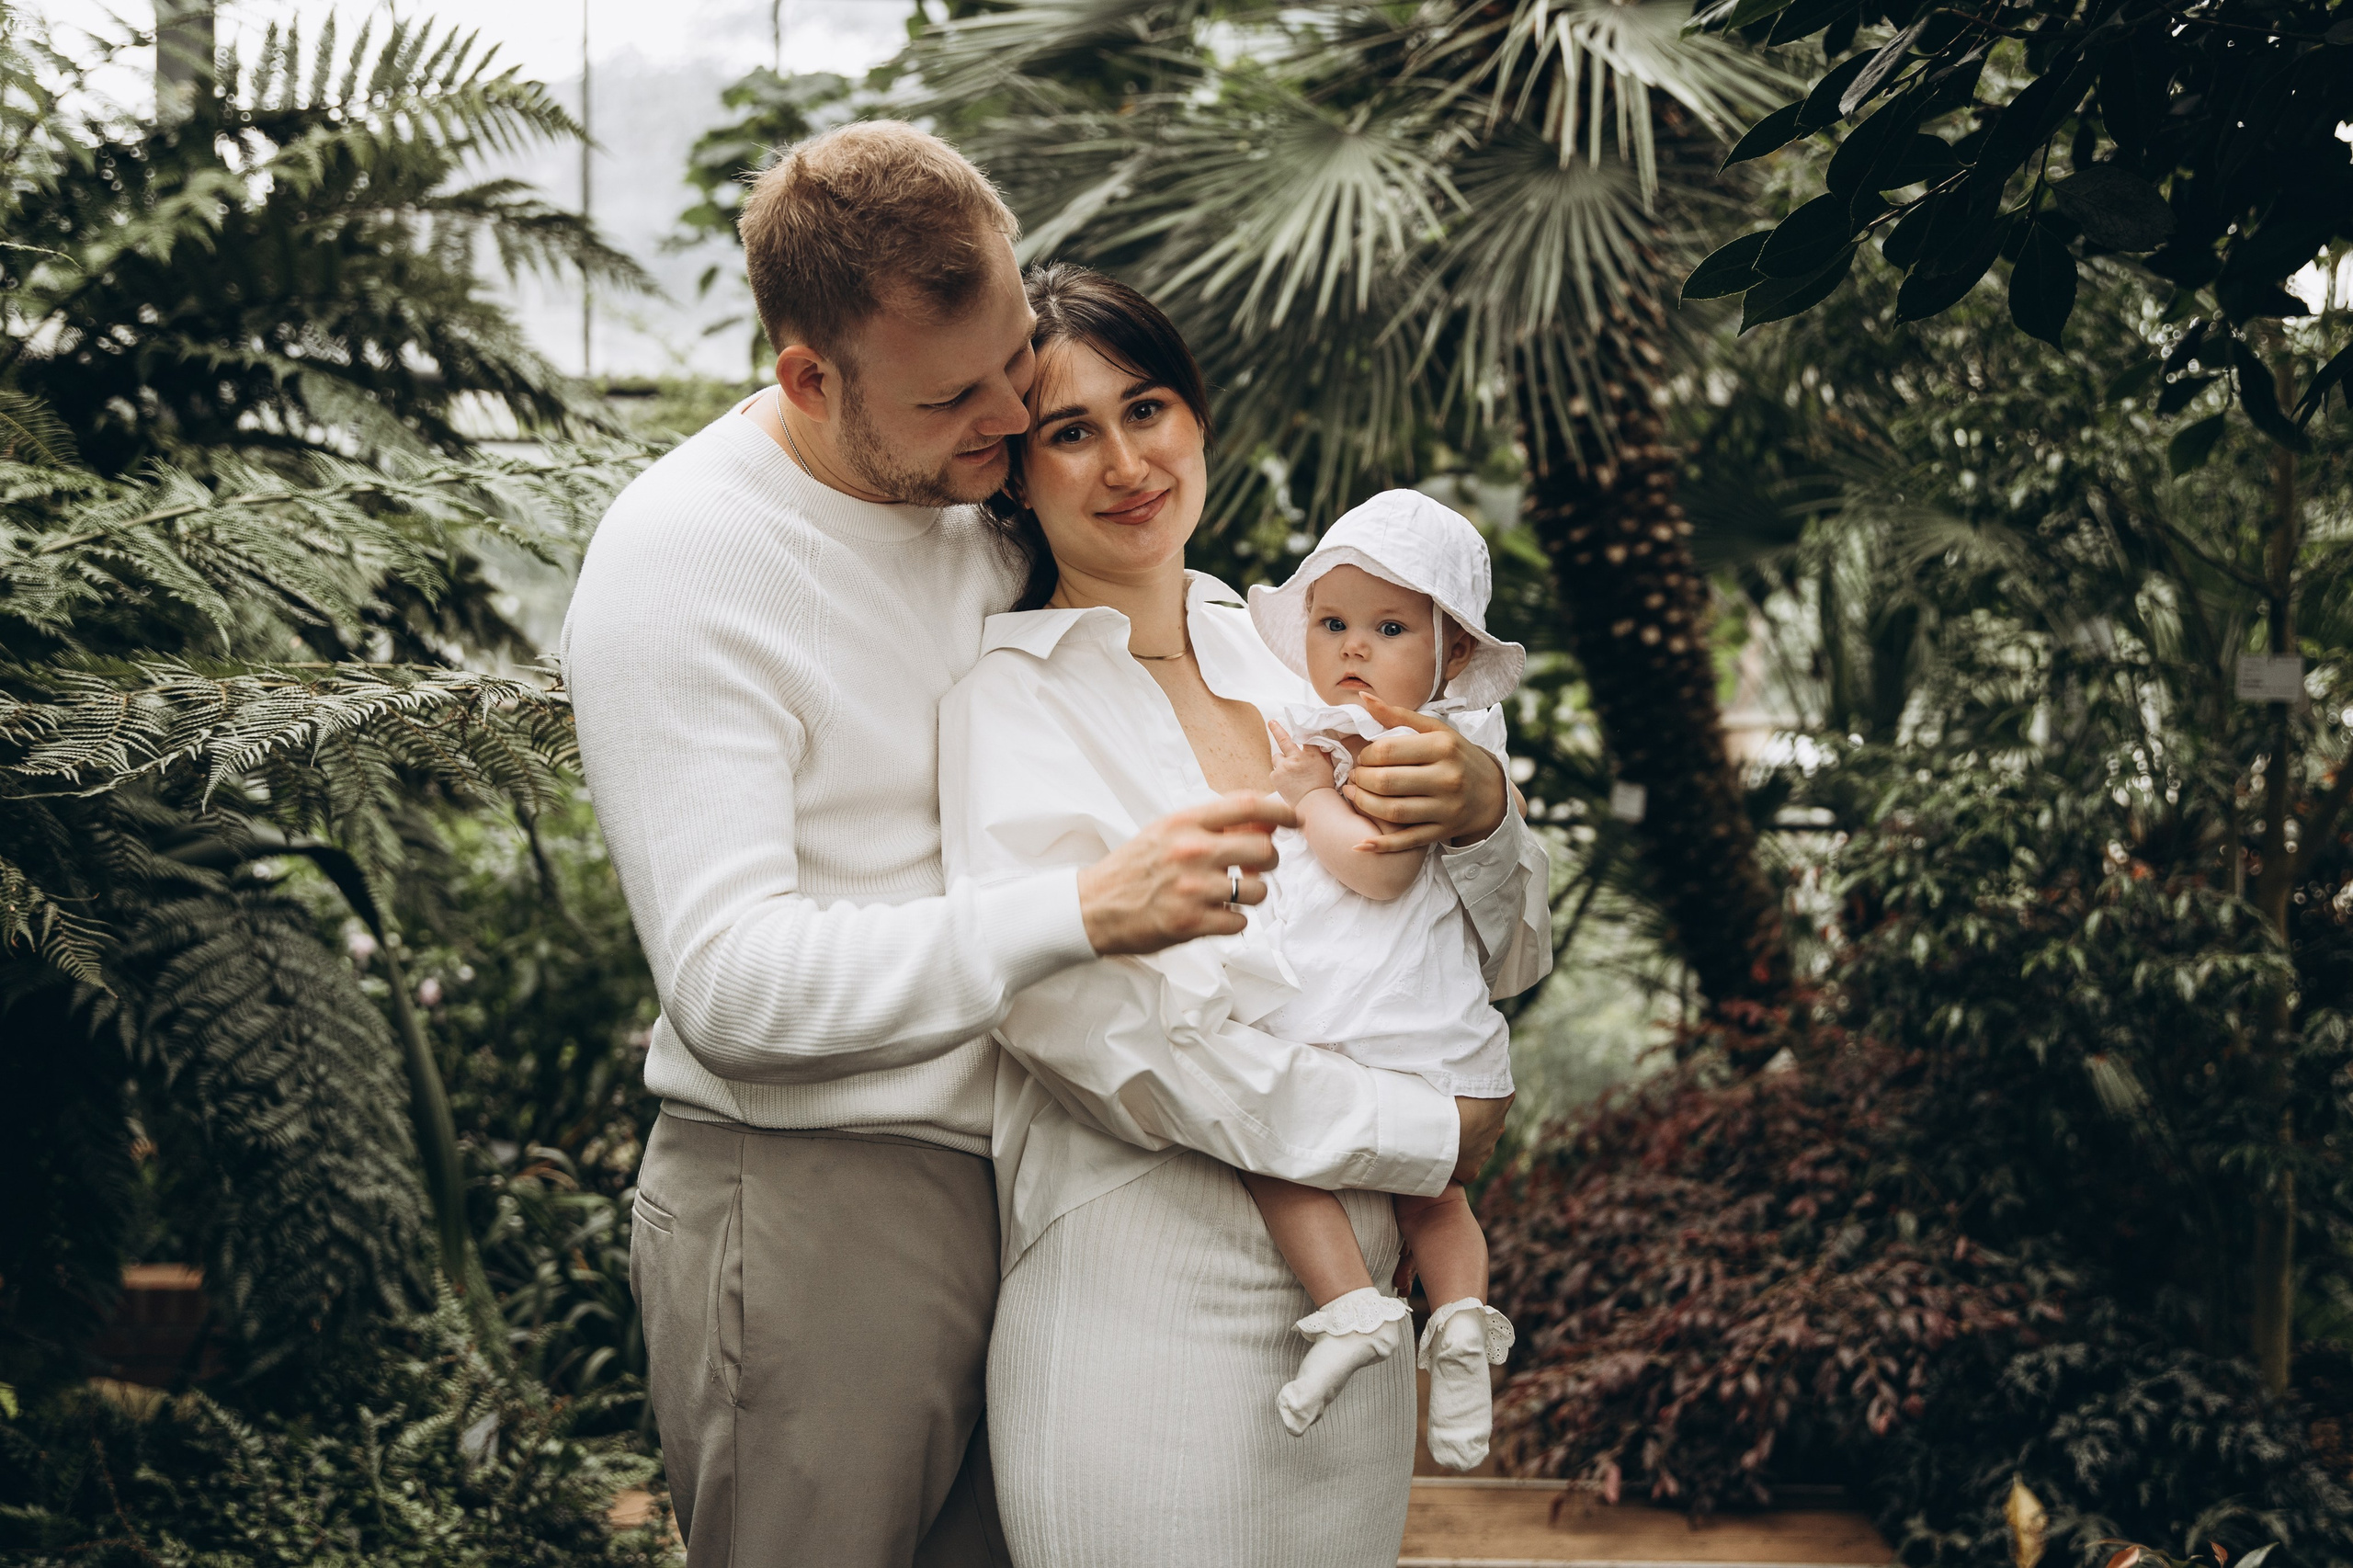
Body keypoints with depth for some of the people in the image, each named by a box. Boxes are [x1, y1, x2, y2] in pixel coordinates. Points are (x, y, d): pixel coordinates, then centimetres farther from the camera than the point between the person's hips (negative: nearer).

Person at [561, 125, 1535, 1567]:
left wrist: (1467, 790, -4)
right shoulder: (678, 564, -12)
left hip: (1030, 1189, 6)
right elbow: (727, 975, -22)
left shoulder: (1007, 505, 8)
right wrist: (1086, 910, -32)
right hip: (810, 1198, -6)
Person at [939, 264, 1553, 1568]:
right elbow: (1091, 1021, -19)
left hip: (1352, 1303, 5)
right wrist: (1419, 1131, -13)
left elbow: (1507, 965, 11)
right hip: (1141, 1304, -5)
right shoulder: (1007, 697, -8)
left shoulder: (1293, 655, 8)